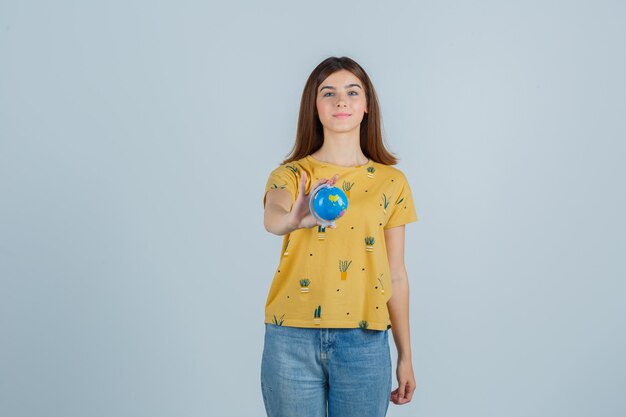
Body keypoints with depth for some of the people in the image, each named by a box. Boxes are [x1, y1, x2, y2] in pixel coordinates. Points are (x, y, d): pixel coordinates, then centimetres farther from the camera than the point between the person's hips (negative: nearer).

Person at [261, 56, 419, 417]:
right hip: (293, 339, -1)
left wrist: (406, 357, 7)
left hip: (364, 342, 1)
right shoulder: (291, 174, 1)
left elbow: (396, 273, 6)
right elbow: (271, 218, -22)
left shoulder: (392, 181, 5)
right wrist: (295, 219, -46)